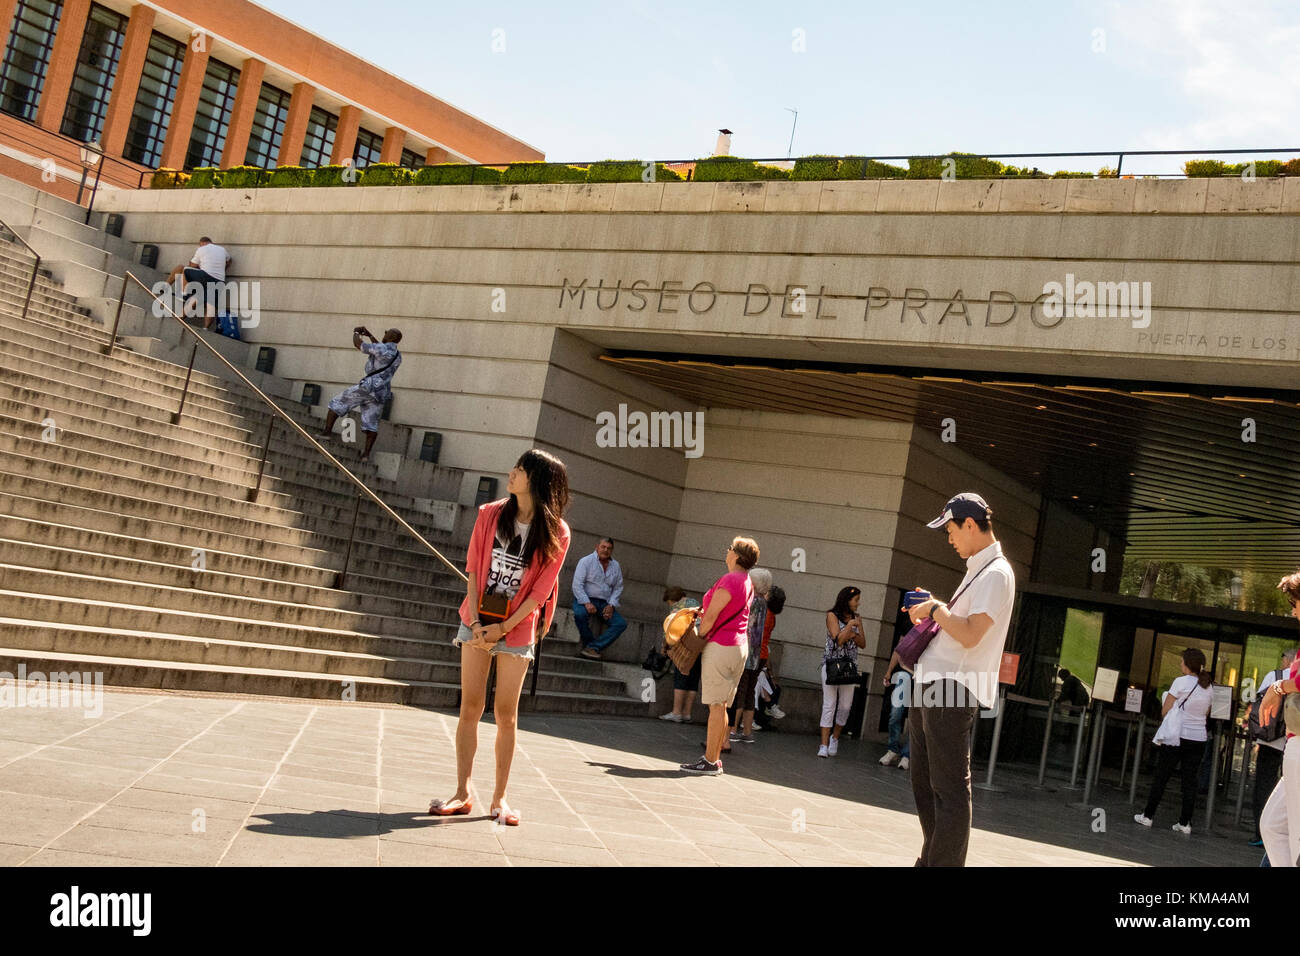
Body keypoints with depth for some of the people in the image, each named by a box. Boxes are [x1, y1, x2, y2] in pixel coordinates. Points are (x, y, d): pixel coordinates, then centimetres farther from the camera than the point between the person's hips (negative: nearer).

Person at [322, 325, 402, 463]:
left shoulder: (381, 348, -9)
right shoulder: (397, 356, 17)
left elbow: (357, 344, -2)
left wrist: (356, 333, 19)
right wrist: (370, 335, 37)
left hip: (367, 387, -7)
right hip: (381, 394, 7)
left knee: (337, 402, 6)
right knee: (371, 423, 12)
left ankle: (327, 431, -2)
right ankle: (366, 454, 5)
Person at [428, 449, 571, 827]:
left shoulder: (556, 534, -6)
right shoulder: (490, 514, 2)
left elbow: (540, 591, -7)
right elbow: (473, 569, 1)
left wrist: (502, 629, -13)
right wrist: (475, 621, -9)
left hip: (517, 628, -2)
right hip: (477, 622, 2)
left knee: (506, 715, 1)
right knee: (469, 708, 1)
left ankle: (499, 797, 12)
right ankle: (462, 793, 8)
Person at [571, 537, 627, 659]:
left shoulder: (615, 566, 12)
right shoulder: (586, 561, -3)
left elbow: (618, 588, 15)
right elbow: (577, 585, -11)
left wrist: (611, 605, -3)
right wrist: (586, 603, -24)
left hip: (604, 603, 4)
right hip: (585, 599, -4)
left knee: (621, 623, -18)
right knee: (580, 614, -38)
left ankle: (593, 647, -23)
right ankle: (587, 641, -13)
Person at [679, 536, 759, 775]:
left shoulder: (729, 580, -15)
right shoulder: (747, 582, 15)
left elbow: (711, 616, -16)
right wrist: (699, 611, 13)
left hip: (720, 645, -9)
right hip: (740, 646, 9)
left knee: (716, 705, -8)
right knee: (721, 706, 12)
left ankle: (710, 761, -6)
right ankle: (715, 757, 14)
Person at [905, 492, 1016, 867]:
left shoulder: (996, 573, -12)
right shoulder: (977, 569, 20)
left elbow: (970, 634, -22)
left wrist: (937, 609, -10)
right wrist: (930, 610, 16)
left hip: (952, 689, -10)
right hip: (930, 684, 10)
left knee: (949, 788, -7)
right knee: (924, 783, 16)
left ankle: (946, 863, -4)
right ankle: (930, 859, 26)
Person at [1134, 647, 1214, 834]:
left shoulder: (1181, 682, -9)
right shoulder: (1208, 688, 8)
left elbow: (1165, 712, -7)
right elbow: (1205, 715, 18)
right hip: (1199, 738, 5)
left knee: (1161, 777, 4)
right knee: (1190, 781, 7)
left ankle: (1148, 815, 9)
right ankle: (1185, 822, 7)